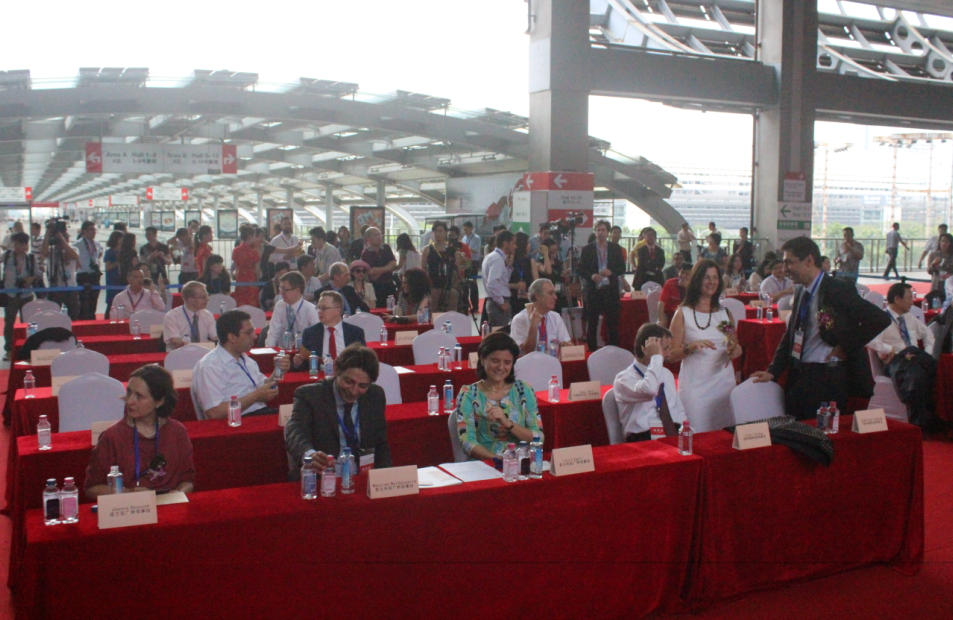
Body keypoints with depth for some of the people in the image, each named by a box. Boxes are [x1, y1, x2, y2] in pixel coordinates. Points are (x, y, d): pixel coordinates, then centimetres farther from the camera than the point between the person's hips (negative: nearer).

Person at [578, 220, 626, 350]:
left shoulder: (615, 248, 7)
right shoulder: (587, 249, 3)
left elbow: (622, 268, 7)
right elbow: (581, 270, 1)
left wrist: (611, 272, -13)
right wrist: (591, 276, -18)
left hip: (611, 290, 1)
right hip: (593, 290, -1)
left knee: (613, 322, 4)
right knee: (592, 323, 4)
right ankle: (591, 349, 12)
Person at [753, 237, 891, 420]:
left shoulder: (838, 290, -12)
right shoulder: (800, 293, 12)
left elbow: (880, 319, -18)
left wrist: (845, 348, -13)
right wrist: (773, 371, 5)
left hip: (829, 378, -7)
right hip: (799, 376, 7)